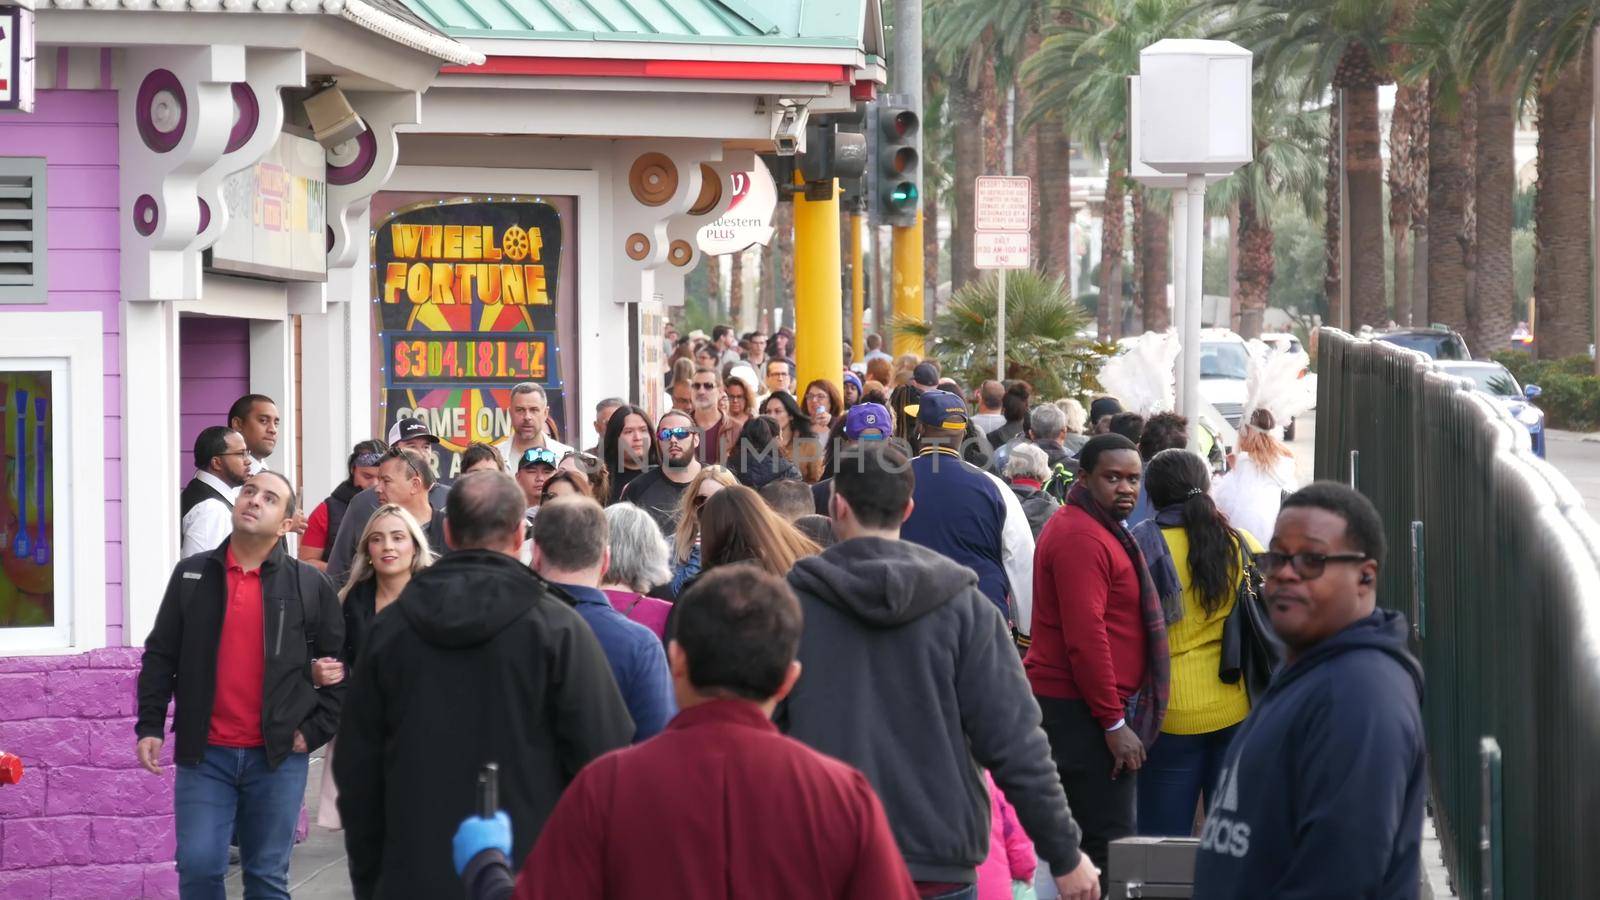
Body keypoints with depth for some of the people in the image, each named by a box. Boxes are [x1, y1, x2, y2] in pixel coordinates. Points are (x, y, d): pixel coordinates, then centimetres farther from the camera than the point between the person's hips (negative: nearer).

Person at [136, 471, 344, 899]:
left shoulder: (309, 585, 2)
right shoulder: (192, 576, 5)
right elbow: (161, 656, 7)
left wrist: (315, 730, 0)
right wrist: (150, 726, 0)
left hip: (278, 755, 0)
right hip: (204, 753, 0)